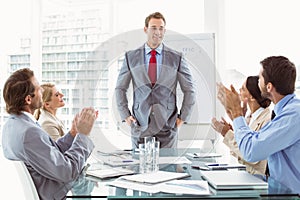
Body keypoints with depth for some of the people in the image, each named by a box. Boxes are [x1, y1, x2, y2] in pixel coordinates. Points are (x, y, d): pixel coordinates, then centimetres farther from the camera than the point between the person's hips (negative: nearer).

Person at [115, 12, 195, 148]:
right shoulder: (131, 57, 4)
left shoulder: (176, 58, 2)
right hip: (140, 125, 0)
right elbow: (120, 88, 11)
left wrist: (183, 117, 3)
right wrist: (125, 115, 3)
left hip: (167, 126, 0)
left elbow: (189, 90, 8)